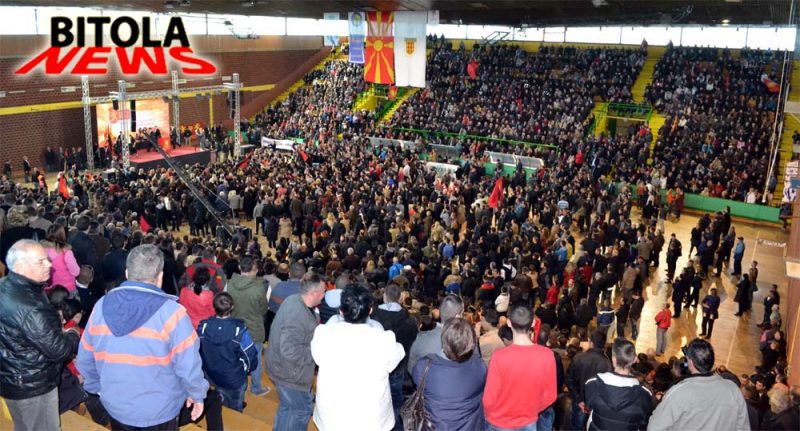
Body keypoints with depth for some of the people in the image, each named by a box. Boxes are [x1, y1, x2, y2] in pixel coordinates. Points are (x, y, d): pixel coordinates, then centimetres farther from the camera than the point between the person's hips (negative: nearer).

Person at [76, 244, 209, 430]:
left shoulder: (102, 306, -7)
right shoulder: (171, 311, -22)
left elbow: (85, 360, 3)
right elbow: (188, 366, -20)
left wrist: (98, 388, 19)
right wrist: (197, 394, -2)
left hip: (116, 407, 4)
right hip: (159, 411, -3)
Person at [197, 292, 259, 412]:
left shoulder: (203, 327, -20)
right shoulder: (239, 330, -30)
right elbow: (250, 356, -20)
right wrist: (247, 368, 4)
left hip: (213, 376, 3)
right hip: (235, 379, -3)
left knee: (222, 405, 29)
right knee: (236, 408, 23)